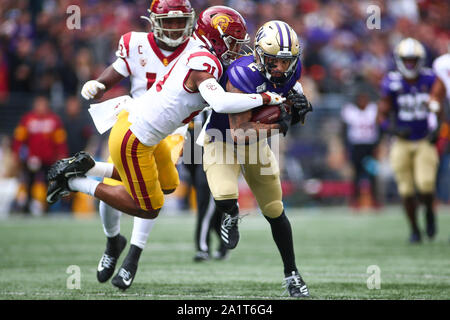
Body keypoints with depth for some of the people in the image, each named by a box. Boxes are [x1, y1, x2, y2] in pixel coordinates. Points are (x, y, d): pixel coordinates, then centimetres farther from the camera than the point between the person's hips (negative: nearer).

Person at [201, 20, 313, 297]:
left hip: (256, 142, 5)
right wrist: (276, 125, -40)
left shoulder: (290, 70, -16)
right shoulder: (243, 77, -35)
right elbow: (238, 133, -34)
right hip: (223, 141, -5)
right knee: (225, 198, -29)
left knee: (275, 211, 8)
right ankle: (231, 214, 11)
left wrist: (297, 106, -16)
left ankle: (291, 273, 25)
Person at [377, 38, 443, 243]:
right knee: (407, 191, 3)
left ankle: (429, 212, 15)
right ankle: (414, 230, 20)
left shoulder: (429, 80, -5)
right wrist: (395, 129, -24)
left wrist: (436, 129, -9)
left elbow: (438, 111, 8)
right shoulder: (392, 84, -9)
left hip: (425, 141, 0)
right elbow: (382, 116, -6)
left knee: (425, 184, -17)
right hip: (402, 143, 0)